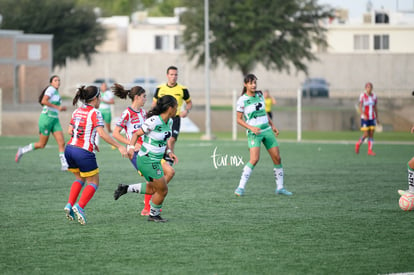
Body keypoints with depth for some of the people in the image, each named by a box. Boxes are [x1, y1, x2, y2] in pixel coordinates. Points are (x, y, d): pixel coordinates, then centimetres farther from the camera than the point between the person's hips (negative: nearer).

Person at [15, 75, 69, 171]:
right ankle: (22, 151, 22)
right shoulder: (51, 89, -11)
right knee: (42, 144, 2)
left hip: (55, 120, 8)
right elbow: (43, 101, -25)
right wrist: (57, 107, -23)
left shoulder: (56, 91, 17)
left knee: (62, 143, -4)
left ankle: (64, 165, -4)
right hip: (46, 118, -8)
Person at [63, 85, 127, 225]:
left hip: (70, 149, 7)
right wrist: (119, 146, -15)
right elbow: (102, 133, -18)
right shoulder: (95, 113, -8)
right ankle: (80, 206, -12)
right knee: (93, 182, 8)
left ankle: (70, 205, 9)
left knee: (80, 178, 26)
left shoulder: (77, 111, 12)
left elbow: (70, 131, 13)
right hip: (84, 152, -7)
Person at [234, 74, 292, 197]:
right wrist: (251, 128, -18)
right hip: (254, 133, -6)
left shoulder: (260, 95, 8)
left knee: (277, 158, 2)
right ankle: (241, 188, -15)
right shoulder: (242, 100, -8)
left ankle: (280, 187, 12)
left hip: (267, 130, 6)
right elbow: (239, 119, -5)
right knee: (254, 159, -22)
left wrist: (272, 125, 17)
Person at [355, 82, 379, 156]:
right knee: (366, 134, -8)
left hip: (372, 118, 4)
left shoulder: (374, 96, 7)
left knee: (371, 134, -1)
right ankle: (358, 144, 18)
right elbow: (360, 107, -9)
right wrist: (363, 115, -24)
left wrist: (377, 118, 14)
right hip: (364, 118, -4)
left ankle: (370, 150, 2)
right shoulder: (362, 96, -6)